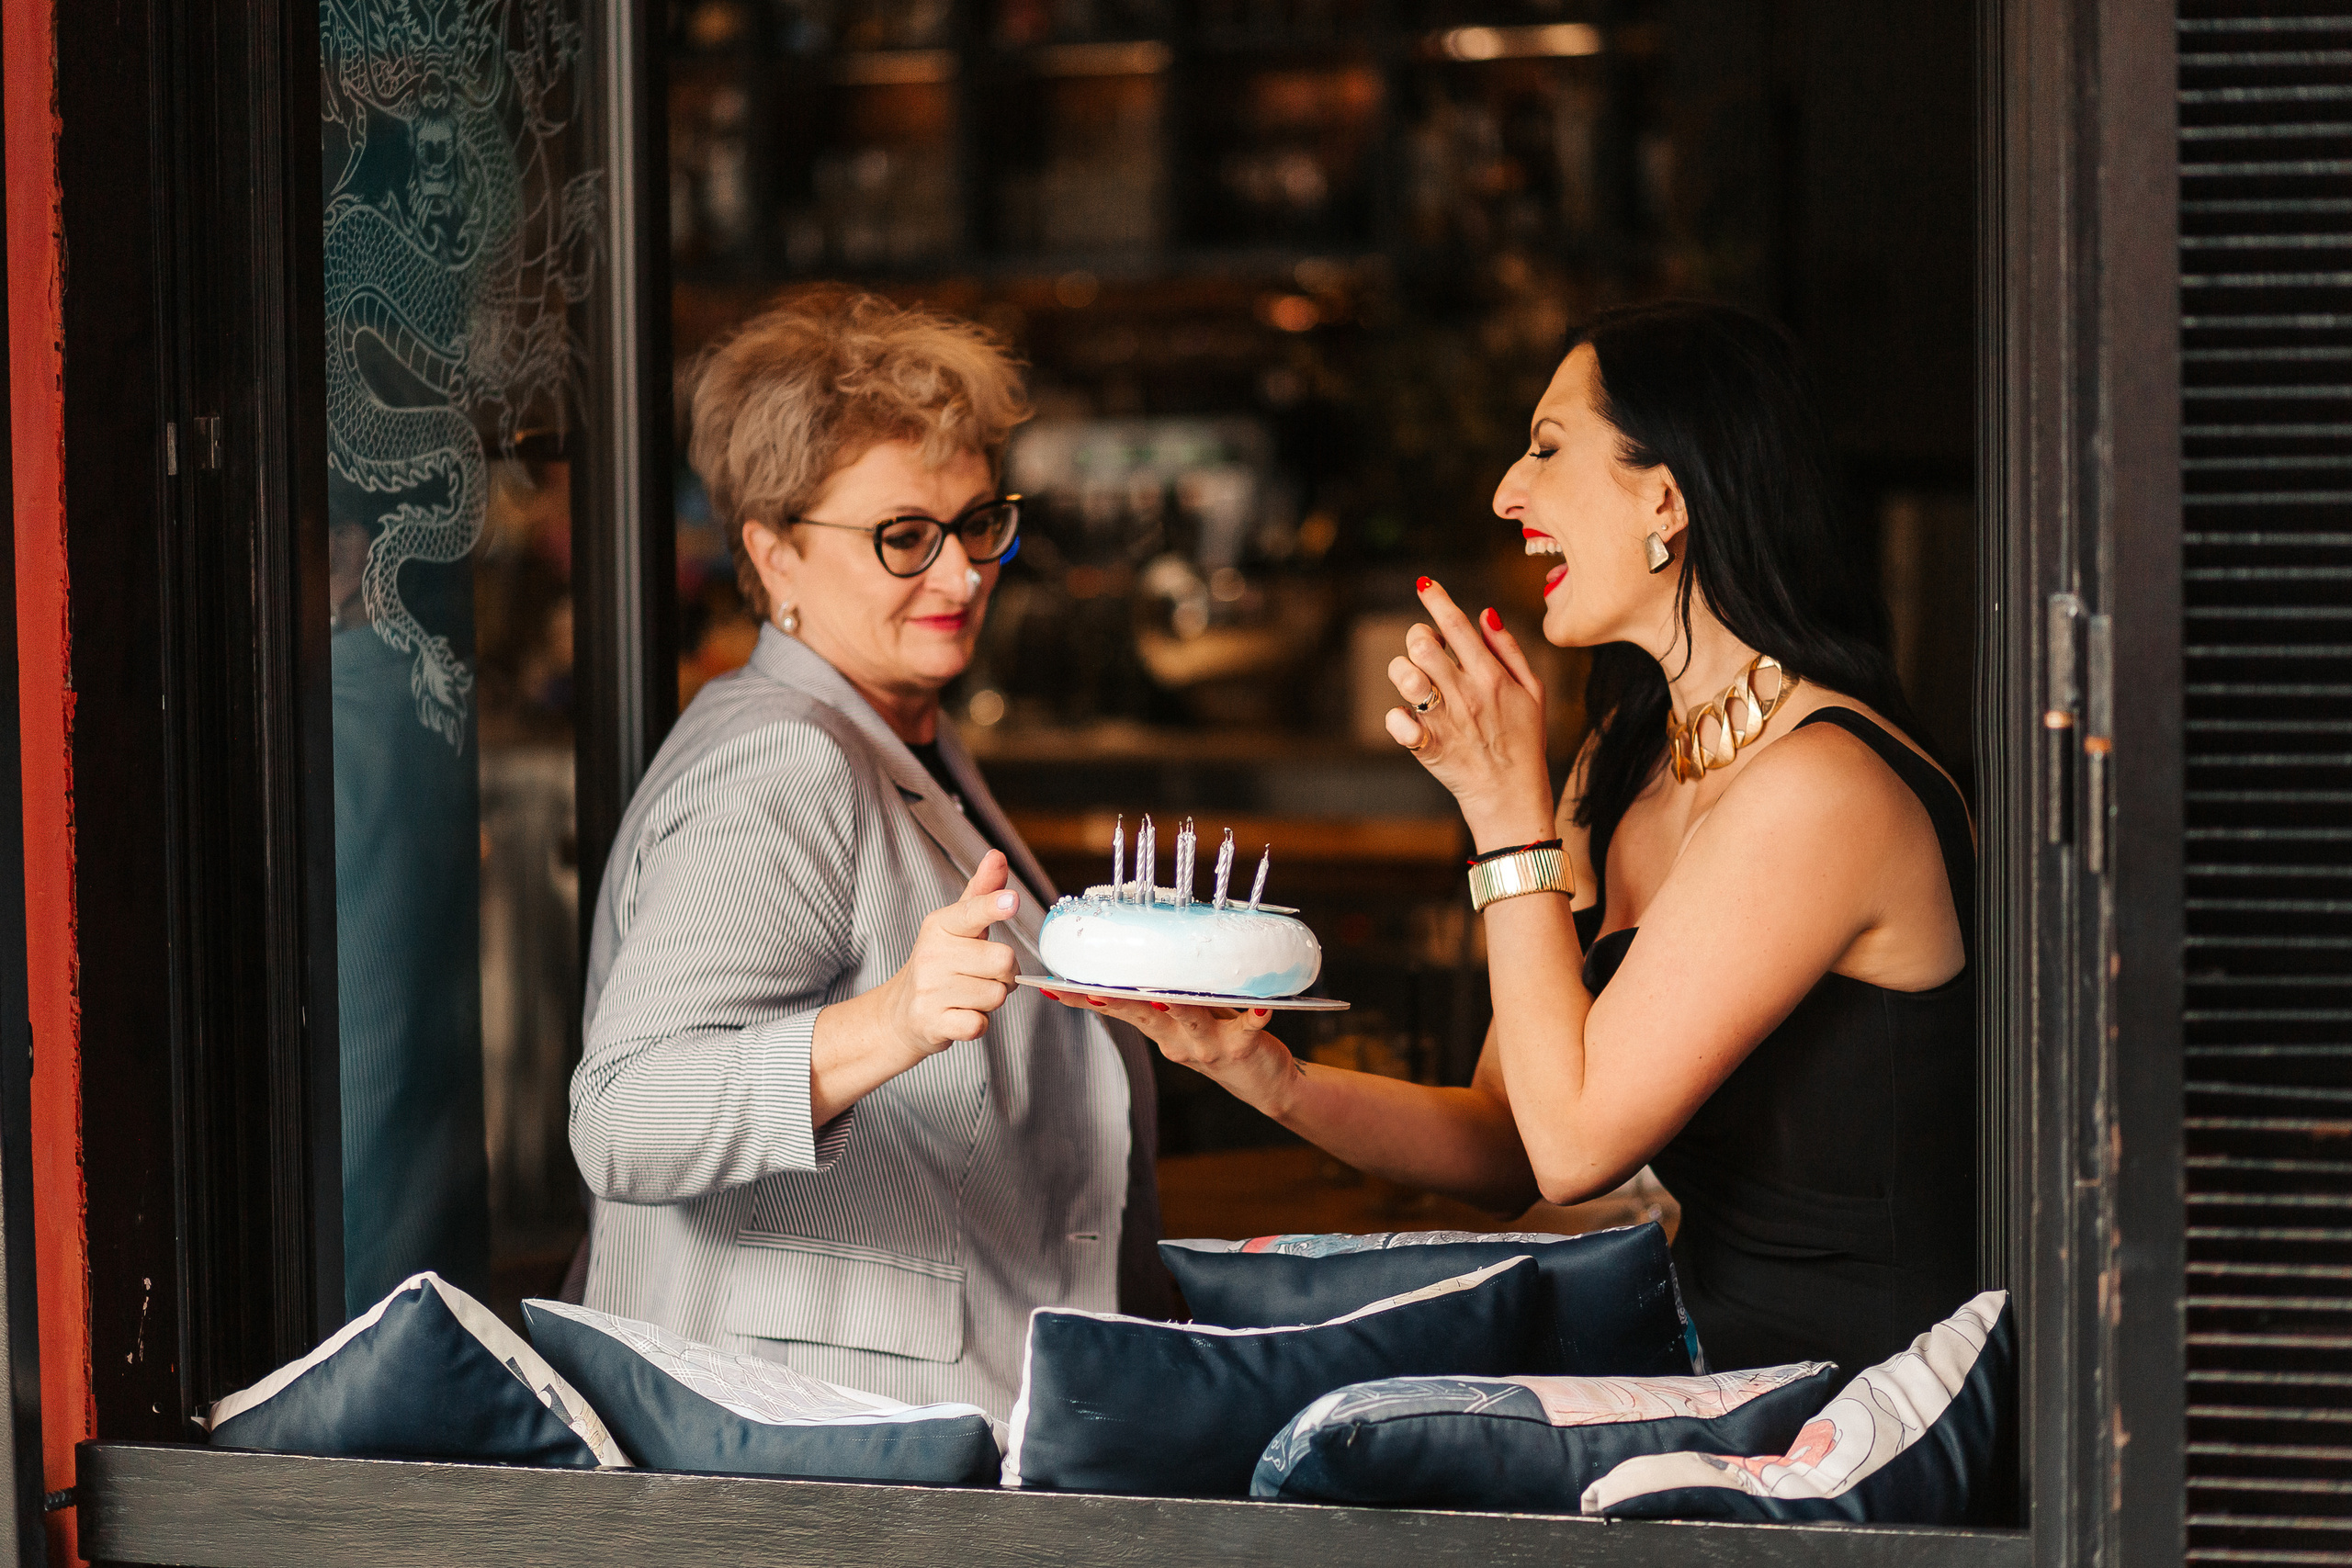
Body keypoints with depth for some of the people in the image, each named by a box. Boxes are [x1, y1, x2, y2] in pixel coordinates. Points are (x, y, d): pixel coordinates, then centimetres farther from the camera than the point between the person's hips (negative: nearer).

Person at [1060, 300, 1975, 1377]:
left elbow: (1573, 1145, -18)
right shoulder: (1619, 770, 9)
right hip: (1724, 1374, 7)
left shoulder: (1819, 788, -18)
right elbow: (1507, 1147, 9)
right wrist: (1260, 1071, -5)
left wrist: (1507, 810, -14)